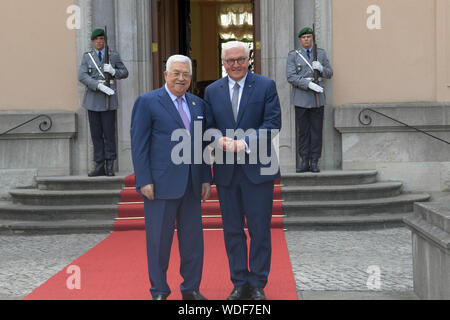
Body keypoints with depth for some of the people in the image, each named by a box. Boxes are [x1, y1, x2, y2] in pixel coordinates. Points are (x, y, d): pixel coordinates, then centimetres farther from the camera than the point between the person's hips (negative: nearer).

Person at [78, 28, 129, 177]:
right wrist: (99, 86, -18)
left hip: (109, 100, -2)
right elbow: (82, 76, -5)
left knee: (109, 133, -4)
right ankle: (99, 166, 10)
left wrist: (113, 71, -11)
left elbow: (125, 73, 11)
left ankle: (110, 167, 5)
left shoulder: (114, 56, 7)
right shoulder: (87, 57, 8)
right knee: (96, 135, 4)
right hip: (93, 100, 2)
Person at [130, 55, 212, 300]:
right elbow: (138, 144, -6)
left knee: (193, 239, 9)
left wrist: (206, 178, 11)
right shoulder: (147, 102, -2)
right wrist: (144, 181, -12)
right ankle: (159, 292, 17)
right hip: (161, 183, -5)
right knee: (159, 240, 3)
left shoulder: (198, 104, 14)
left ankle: (191, 289, 23)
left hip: (191, 185, 5)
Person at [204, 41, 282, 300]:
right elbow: (208, 126, 9)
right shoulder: (212, 91, 10)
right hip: (226, 171, 3)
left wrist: (246, 143, -19)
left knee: (260, 229, 2)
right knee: (232, 230, 9)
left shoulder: (266, 86, 1)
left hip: (257, 169, -3)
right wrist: (220, 141, -13)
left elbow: (273, 123, -7)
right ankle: (240, 284, 20)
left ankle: (258, 285, 14)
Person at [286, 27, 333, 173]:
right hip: (301, 98, -1)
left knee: (317, 130, 1)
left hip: (317, 97, 2)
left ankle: (314, 162, 5)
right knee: (303, 131, 2)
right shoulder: (293, 55, 4)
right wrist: (309, 84, -18)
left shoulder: (321, 53, 12)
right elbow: (291, 77, -7)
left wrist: (321, 68, -10)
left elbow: (329, 73, 12)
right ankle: (304, 162, 7)